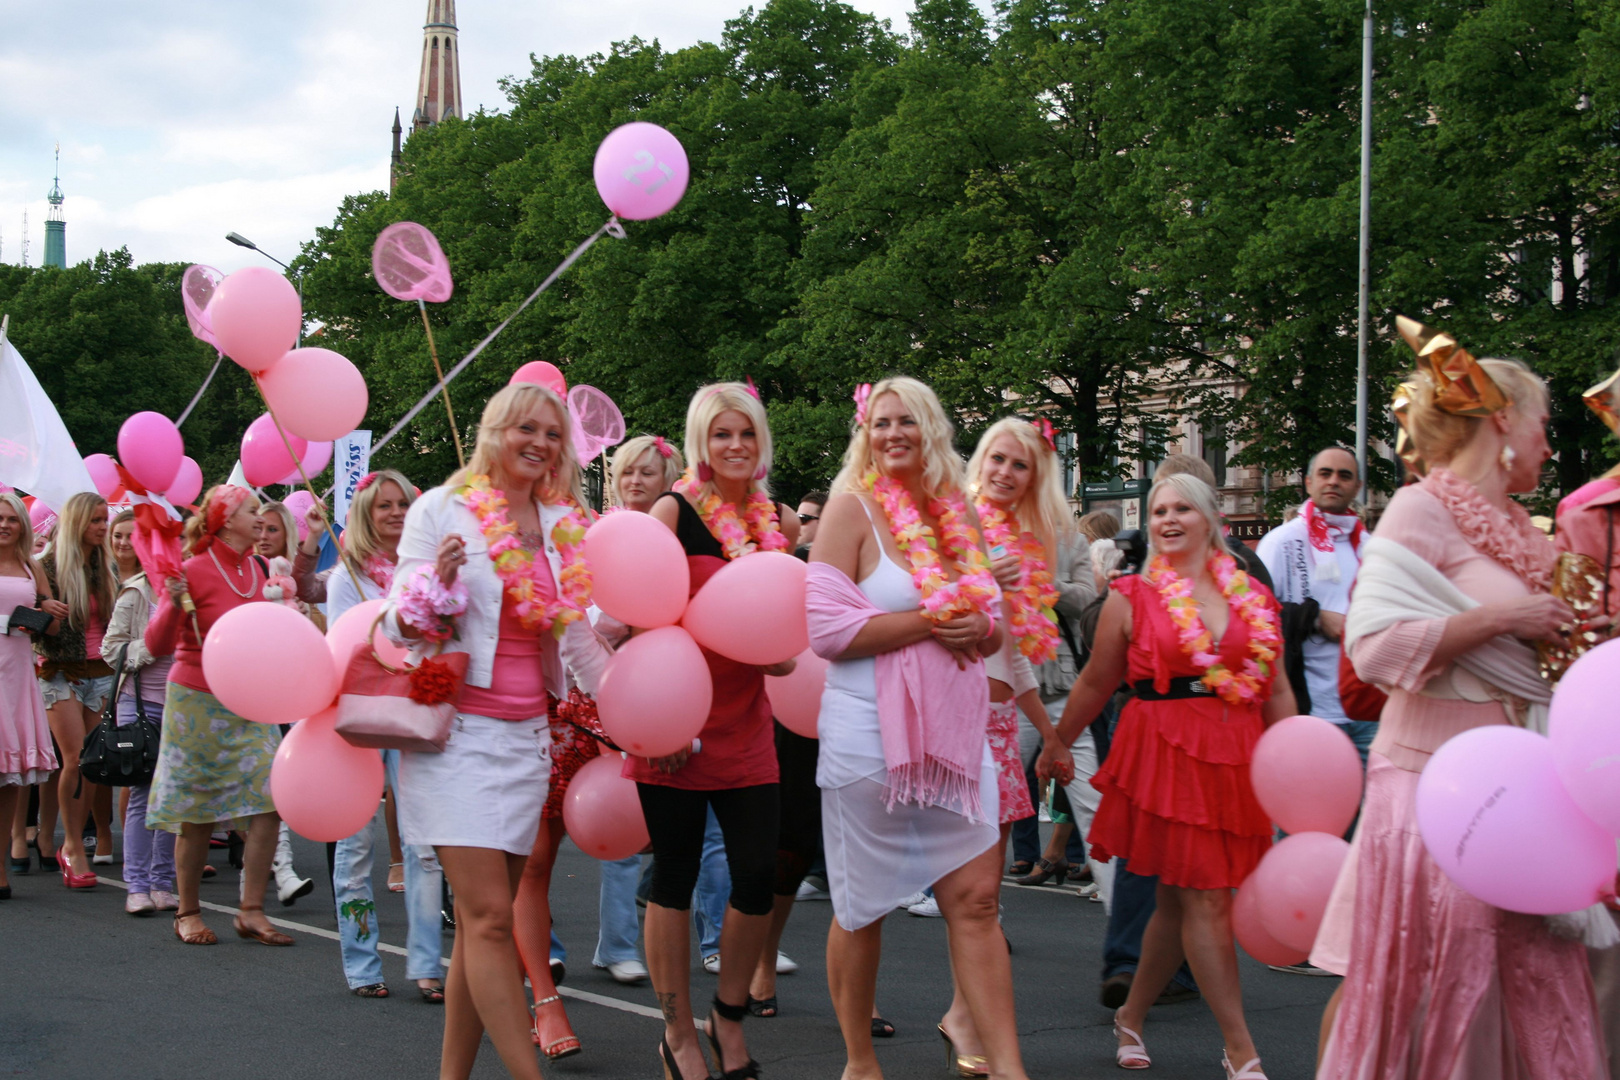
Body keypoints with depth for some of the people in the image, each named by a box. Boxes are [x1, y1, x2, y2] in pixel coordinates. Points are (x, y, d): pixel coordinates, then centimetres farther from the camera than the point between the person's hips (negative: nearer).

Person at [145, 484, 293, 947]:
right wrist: (173, 605, -31)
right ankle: (188, 913, 18)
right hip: (198, 702, -5)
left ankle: (251, 912, 0)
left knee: (271, 801, -7)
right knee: (197, 815, 2)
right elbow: (157, 645, -14)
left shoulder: (255, 568, 8)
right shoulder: (195, 570, -12)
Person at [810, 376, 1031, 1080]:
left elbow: (989, 622, 20)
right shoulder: (853, 507, -5)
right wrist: (933, 619, -16)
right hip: (870, 736, -5)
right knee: (863, 908, 6)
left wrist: (980, 629, -4)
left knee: (976, 897, -1)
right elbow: (825, 627, -15)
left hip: (952, 732, 5)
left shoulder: (953, 512, 12)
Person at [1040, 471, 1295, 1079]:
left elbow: (1277, 692, 13)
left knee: (1178, 901, 10)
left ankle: (1130, 1018, 28)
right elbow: (1096, 684, 11)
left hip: (1235, 756, 4)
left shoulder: (1253, 598, 9)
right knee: (1205, 901, -6)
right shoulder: (1131, 598, 1)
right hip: (1164, 751, -4)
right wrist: (1057, 745, 18)